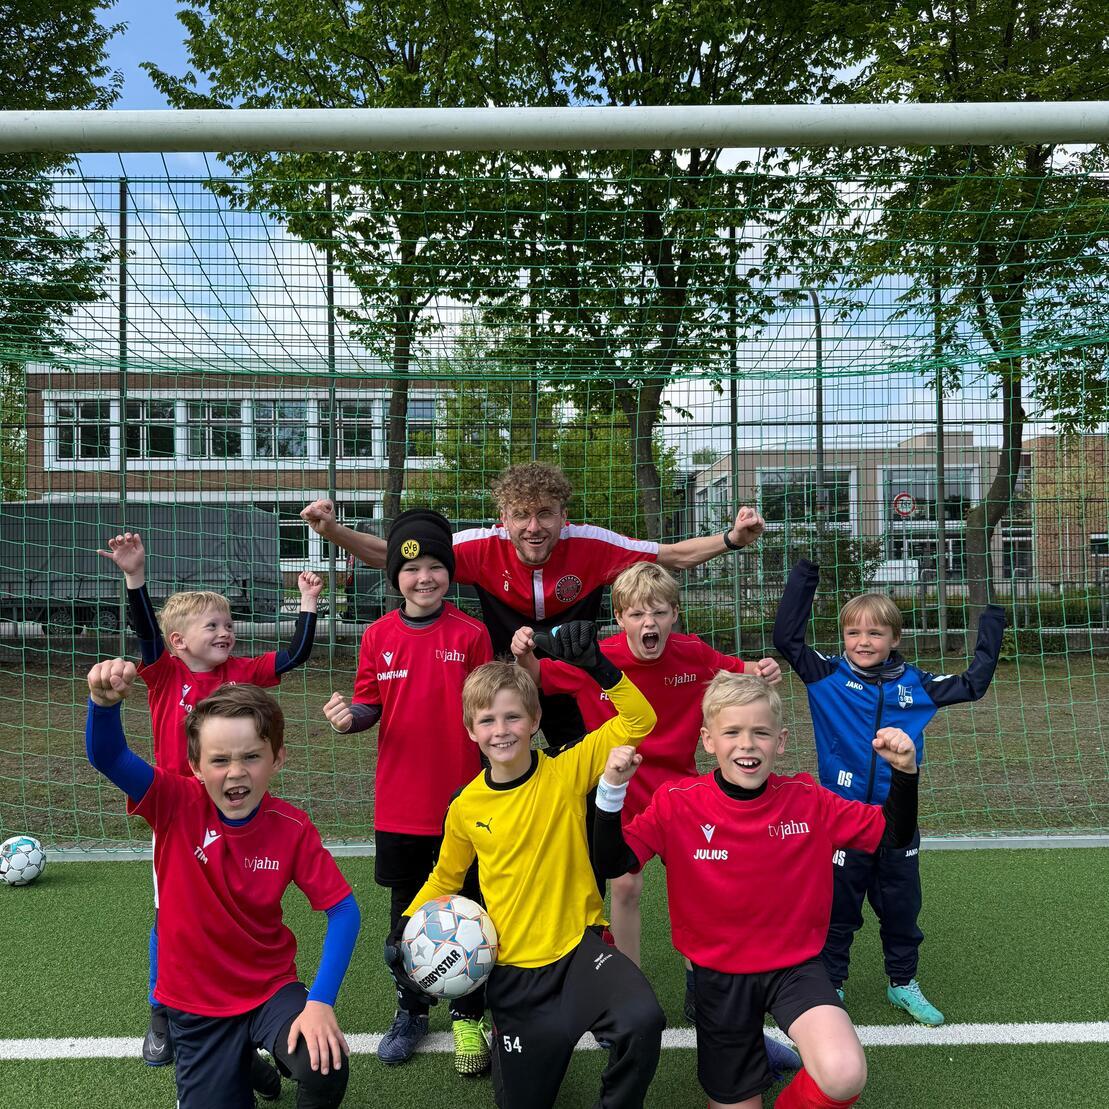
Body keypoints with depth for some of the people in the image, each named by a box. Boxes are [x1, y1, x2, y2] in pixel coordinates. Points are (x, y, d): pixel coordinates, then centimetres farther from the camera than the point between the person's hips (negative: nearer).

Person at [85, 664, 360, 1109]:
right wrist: (104, 700, -51)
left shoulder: (293, 829, -15)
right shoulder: (177, 805, -16)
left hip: (270, 989, -1)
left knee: (326, 1070, -24)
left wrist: (321, 1001, -23)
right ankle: (240, 1065, 32)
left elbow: (343, 909, -13)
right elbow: (106, 756, -29)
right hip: (195, 1005, 1)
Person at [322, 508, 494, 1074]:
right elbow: (371, 706, 5)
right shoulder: (379, 636, 0)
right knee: (406, 908, 17)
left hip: (462, 799, -2)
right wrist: (349, 717, -17)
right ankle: (410, 1010, 37)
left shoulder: (471, 634, -6)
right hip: (399, 803, 2)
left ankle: (468, 1016, 29)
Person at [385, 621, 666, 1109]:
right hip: (512, 968, 2)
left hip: (578, 946, -2)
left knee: (643, 1020, -31)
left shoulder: (566, 772, -9)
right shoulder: (466, 808, -3)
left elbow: (639, 721, -15)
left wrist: (598, 667, -27)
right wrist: (406, 925, 0)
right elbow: (444, 879, 14)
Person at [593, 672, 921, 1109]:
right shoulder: (676, 803, -13)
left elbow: (896, 834, -2)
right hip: (719, 975, 0)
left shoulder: (807, 801, -9)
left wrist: (904, 771, -19)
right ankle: (758, 1053, 42)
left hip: (795, 965, 0)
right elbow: (612, 864, -17)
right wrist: (612, 790, -31)